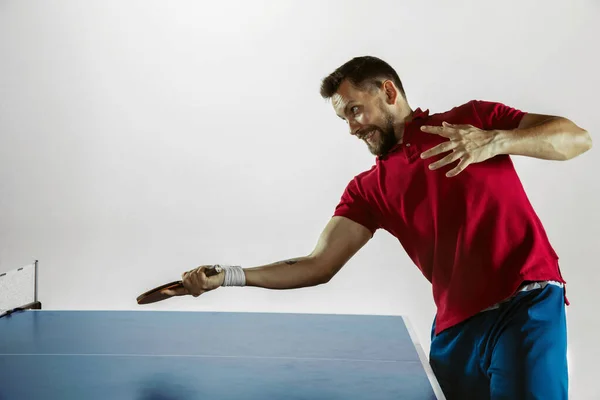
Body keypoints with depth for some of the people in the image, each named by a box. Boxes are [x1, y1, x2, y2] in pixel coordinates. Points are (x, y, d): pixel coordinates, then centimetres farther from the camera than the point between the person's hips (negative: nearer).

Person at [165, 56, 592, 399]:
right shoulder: (368, 189, 10)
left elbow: (577, 137, -3)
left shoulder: (473, 118, 4)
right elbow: (318, 266, 5)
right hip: (454, 329, 4)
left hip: (526, 304, -3)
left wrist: (497, 140, -21)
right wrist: (229, 276, -5)